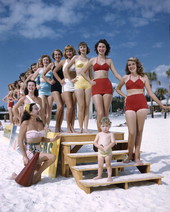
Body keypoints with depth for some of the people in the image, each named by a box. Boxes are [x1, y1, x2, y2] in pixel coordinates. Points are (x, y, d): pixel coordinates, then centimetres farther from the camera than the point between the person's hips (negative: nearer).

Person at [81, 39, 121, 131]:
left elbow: (116, 74, 9)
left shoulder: (109, 60, 16)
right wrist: (90, 81, 6)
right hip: (96, 86, -1)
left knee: (106, 113, -2)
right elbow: (83, 72, 18)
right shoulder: (93, 60, 16)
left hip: (107, 85, 1)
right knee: (100, 113, -13)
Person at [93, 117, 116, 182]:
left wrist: (107, 147, -25)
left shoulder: (110, 134, -3)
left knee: (108, 164, 6)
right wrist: (99, 146, -17)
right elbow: (95, 142, 1)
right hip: (100, 152, 3)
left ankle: (109, 176, 18)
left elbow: (113, 142, -12)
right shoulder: (99, 134, 5)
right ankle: (99, 175, 26)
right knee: (100, 165, 10)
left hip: (108, 152, -3)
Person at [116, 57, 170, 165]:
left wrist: (161, 104, 5)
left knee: (139, 131, 0)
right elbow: (118, 89, 30)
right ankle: (130, 155, 9)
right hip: (129, 105, 0)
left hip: (141, 104, 0)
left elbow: (150, 93, 10)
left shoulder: (144, 77, 12)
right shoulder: (125, 78, 15)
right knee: (132, 132, -7)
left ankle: (137, 156, 9)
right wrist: (125, 96, 13)